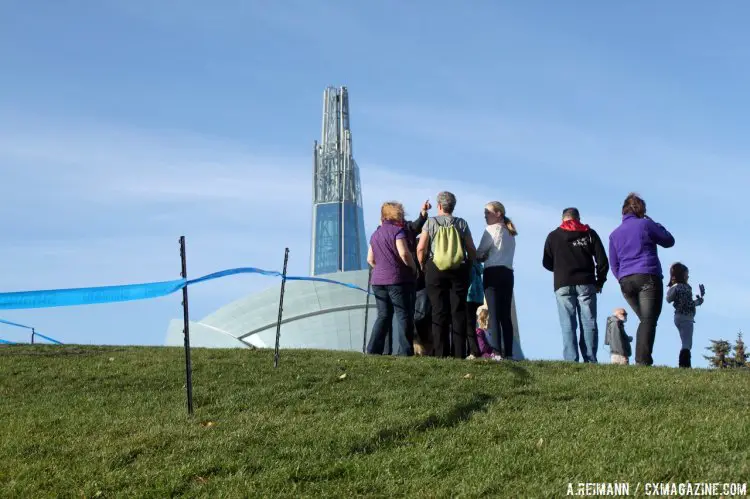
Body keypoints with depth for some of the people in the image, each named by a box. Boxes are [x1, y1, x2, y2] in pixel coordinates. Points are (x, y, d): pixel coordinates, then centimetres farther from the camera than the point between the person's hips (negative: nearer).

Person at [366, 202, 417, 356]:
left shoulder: (375, 234, 14)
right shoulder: (397, 230, -8)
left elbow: (370, 259, 16)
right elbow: (404, 253, -18)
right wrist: (414, 268, -5)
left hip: (378, 280, 7)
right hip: (397, 279, -6)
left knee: (383, 315, 11)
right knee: (403, 315, -2)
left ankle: (373, 349, 5)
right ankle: (405, 352, -5)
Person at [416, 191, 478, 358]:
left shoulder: (430, 223, -1)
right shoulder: (462, 223, 3)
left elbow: (421, 248, -8)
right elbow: (472, 250, 1)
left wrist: (423, 266, 7)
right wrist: (469, 266, 14)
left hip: (435, 271, -1)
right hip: (459, 271, 1)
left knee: (439, 313, 3)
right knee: (459, 313, 4)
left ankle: (441, 354, 0)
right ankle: (460, 354, 0)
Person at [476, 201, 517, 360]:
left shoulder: (491, 229, -2)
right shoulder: (510, 233, 21)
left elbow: (479, 253, -3)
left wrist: (479, 258, 17)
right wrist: (486, 257, 12)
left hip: (493, 273, -7)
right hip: (508, 273, 7)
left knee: (494, 315, -10)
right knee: (506, 315, 5)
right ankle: (508, 353, 0)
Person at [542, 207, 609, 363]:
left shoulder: (553, 236, 11)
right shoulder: (589, 233, 10)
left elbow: (546, 263, 11)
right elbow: (602, 260, 3)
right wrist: (600, 281, 15)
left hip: (563, 285, 0)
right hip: (586, 284, 0)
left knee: (568, 325, -3)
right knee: (589, 323, 1)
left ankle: (571, 361, -13)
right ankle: (590, 360, -7)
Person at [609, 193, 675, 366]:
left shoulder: (614, 234, 16)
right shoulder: (645, 224, 0)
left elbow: (613, 264, 18)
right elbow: (669, 241, 12)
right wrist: (655, 225, 22)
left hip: (626, 282, 6)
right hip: (648, 277, -5)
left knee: (645, 320, 16)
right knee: (649, 320, -10)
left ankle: (641, 360, 8)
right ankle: (643, 361, -24)